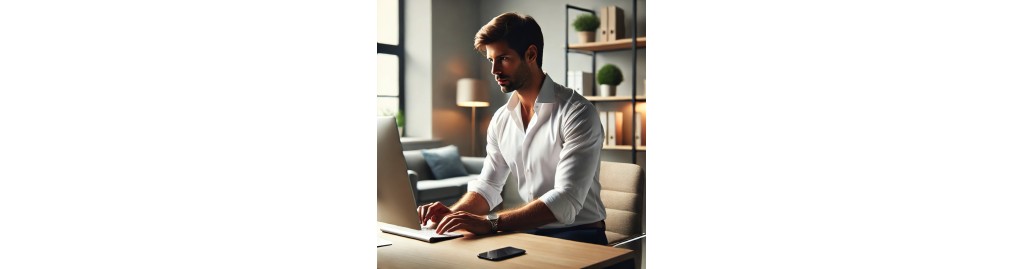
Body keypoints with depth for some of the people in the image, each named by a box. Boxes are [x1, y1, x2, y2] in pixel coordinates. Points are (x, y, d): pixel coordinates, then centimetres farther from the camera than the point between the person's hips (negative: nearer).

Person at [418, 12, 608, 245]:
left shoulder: (577, 113, -15)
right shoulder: (501, 120, 7)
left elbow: (566, 200, -25)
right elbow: (488, 186, 11)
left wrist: (490, 223, -34)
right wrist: (453, 213, -11)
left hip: (578, 234, -5)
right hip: (530, 232, 6)